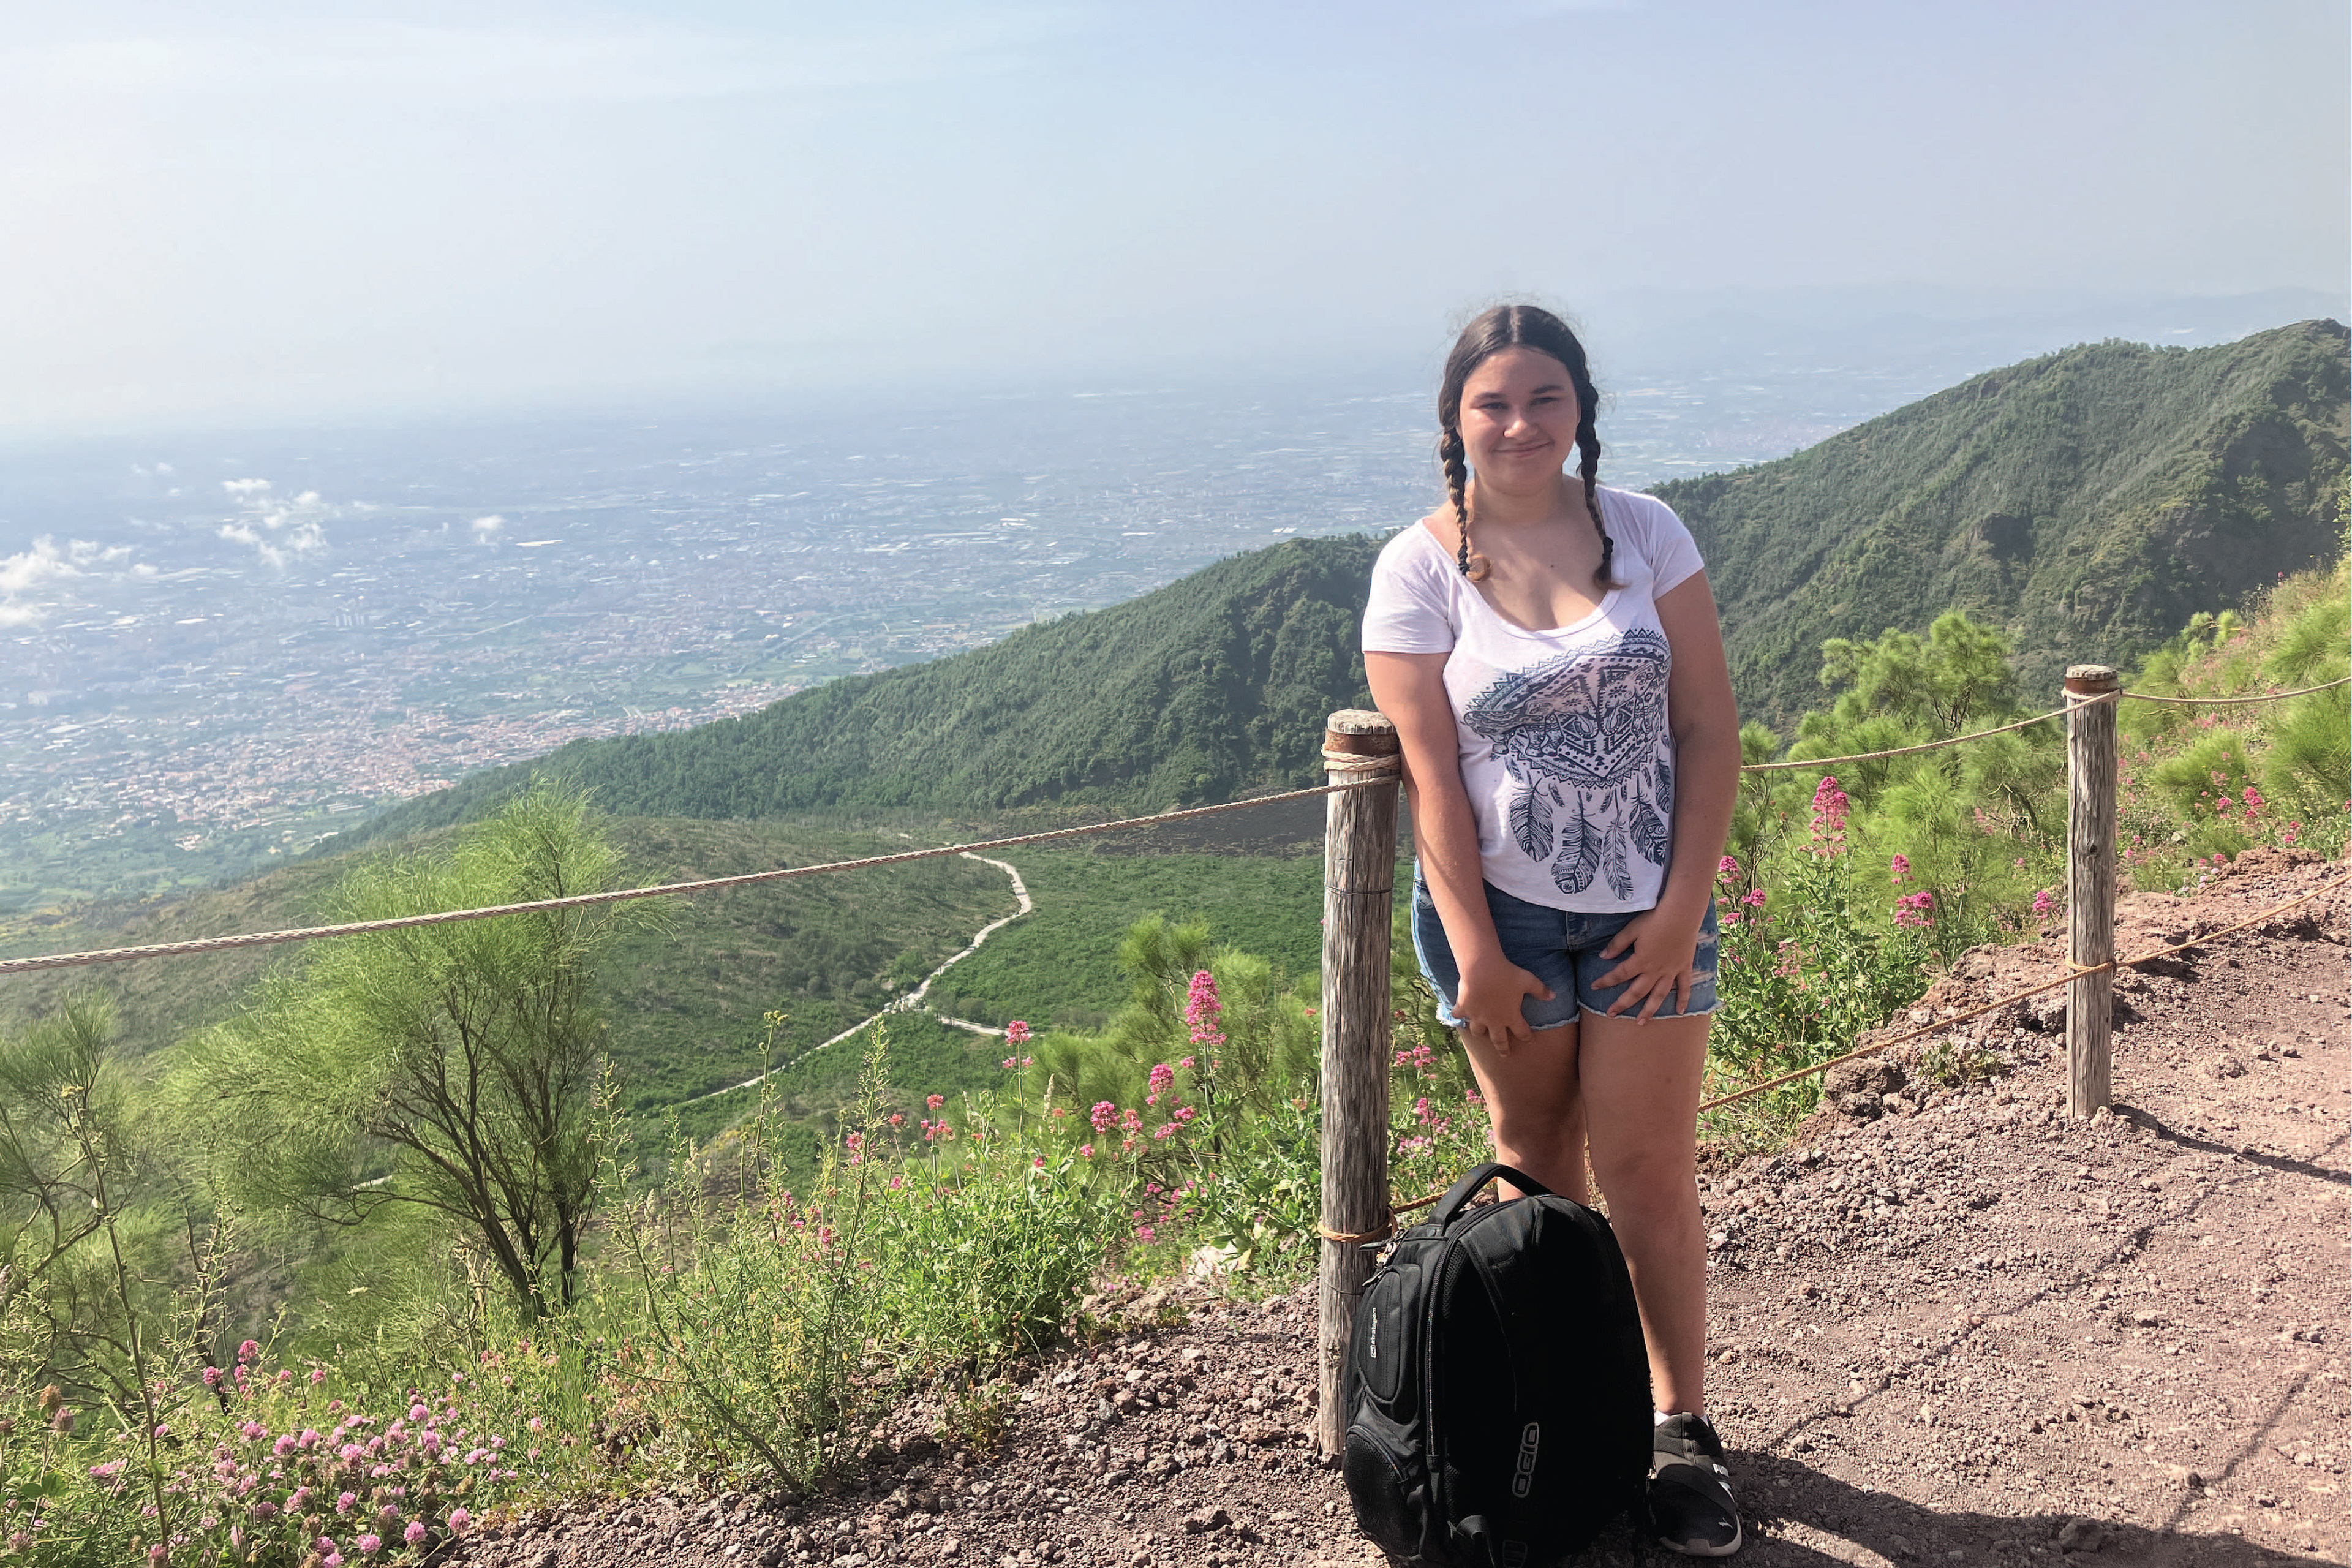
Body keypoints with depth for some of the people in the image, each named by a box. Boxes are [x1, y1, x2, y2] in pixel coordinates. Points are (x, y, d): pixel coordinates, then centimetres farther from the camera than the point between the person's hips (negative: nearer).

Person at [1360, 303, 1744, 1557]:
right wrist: (1475, 954, -12)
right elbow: (1431, 774, -9)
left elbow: (1709, 728, -2)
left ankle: (1679, 1430, 19)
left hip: (1647, 908, 1)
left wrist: (1685, 904, -8)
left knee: (1649, 1174, 4)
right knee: (1536, 1167, 13)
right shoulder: (1419, 569, -6)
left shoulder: (1642, 531, -1)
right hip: (1501, 909, -1)